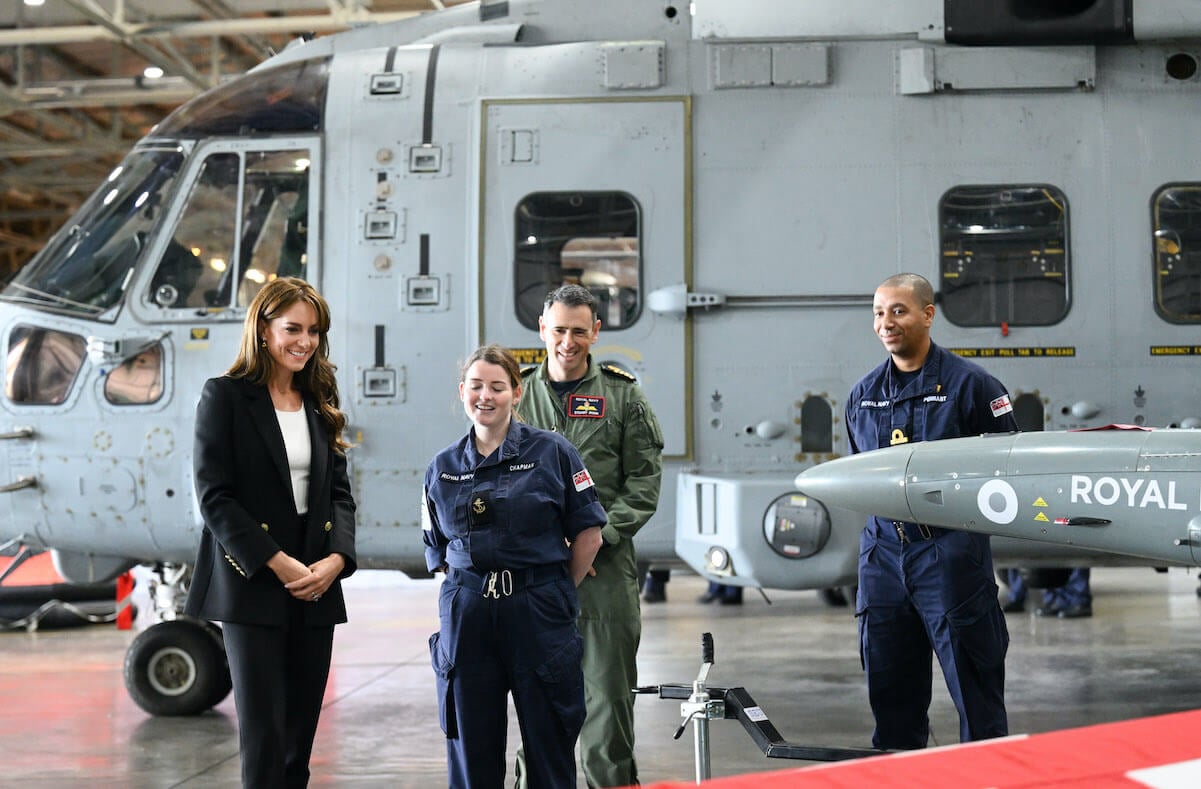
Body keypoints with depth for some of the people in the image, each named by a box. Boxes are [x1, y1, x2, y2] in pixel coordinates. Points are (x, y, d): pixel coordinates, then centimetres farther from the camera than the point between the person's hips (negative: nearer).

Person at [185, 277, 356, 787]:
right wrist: (278, 563, -16)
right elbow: (214, 495, -9)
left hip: (316, 590, 5)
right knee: (263, 733, -5)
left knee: (301, 732, 7)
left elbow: (339, 493, 11)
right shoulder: (225, 396, -2)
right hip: (252, 588, -5)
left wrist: (336, 559, -8)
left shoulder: (321, 404, 14)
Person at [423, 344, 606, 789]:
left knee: (550, 751, 4)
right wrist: (478, 586, 6)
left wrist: (556, 593, 5)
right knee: (471, 751, 7)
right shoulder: (442, 469, 9)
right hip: (466, 618, 3)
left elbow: (588, 534, 0)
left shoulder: (552, 452, -1)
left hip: (539, 618, -2)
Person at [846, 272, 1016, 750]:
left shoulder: (968, 383, -2)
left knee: (974, 686, -1)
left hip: (949, 551, -5)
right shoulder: (862, 394, 14)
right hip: (882, 551, 5)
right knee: (889, 689, 10)